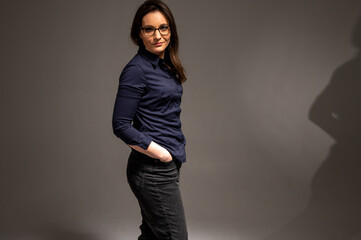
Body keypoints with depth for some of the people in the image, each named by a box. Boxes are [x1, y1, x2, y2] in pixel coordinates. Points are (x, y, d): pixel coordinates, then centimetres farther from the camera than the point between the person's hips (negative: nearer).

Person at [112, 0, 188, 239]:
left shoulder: (165, 66, 12)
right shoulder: (137, 69, -14)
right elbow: (121, 126, -17)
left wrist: (174, 153, 11)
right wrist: (161, 154, -16)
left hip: (168, 165, 9)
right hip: (153, 171, -9)